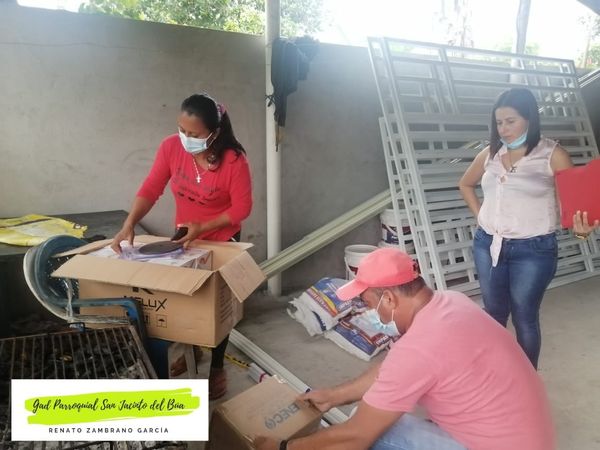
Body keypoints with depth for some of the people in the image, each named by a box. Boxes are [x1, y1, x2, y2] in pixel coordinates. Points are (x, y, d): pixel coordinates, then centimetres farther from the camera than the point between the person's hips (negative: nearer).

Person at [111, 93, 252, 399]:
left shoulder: (234, 160, -28)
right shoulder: (171, 147, -17)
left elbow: (241, 208, -20)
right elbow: (150, 189, -14)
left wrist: (202, 227, -27)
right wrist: (129, 225, -27)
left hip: (222, 242, -4)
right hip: (184, 237, 4)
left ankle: (217, 367, 30)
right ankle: (191, 350, 45)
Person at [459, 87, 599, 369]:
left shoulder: (552, 155, -8)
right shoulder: (490, 154, 5)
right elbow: (465, 184, 21)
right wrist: (478, 212, 8)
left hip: (532, 250, -4)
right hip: (487, 244, 4)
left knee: (525, 319, 6)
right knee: (493, 313, 17)